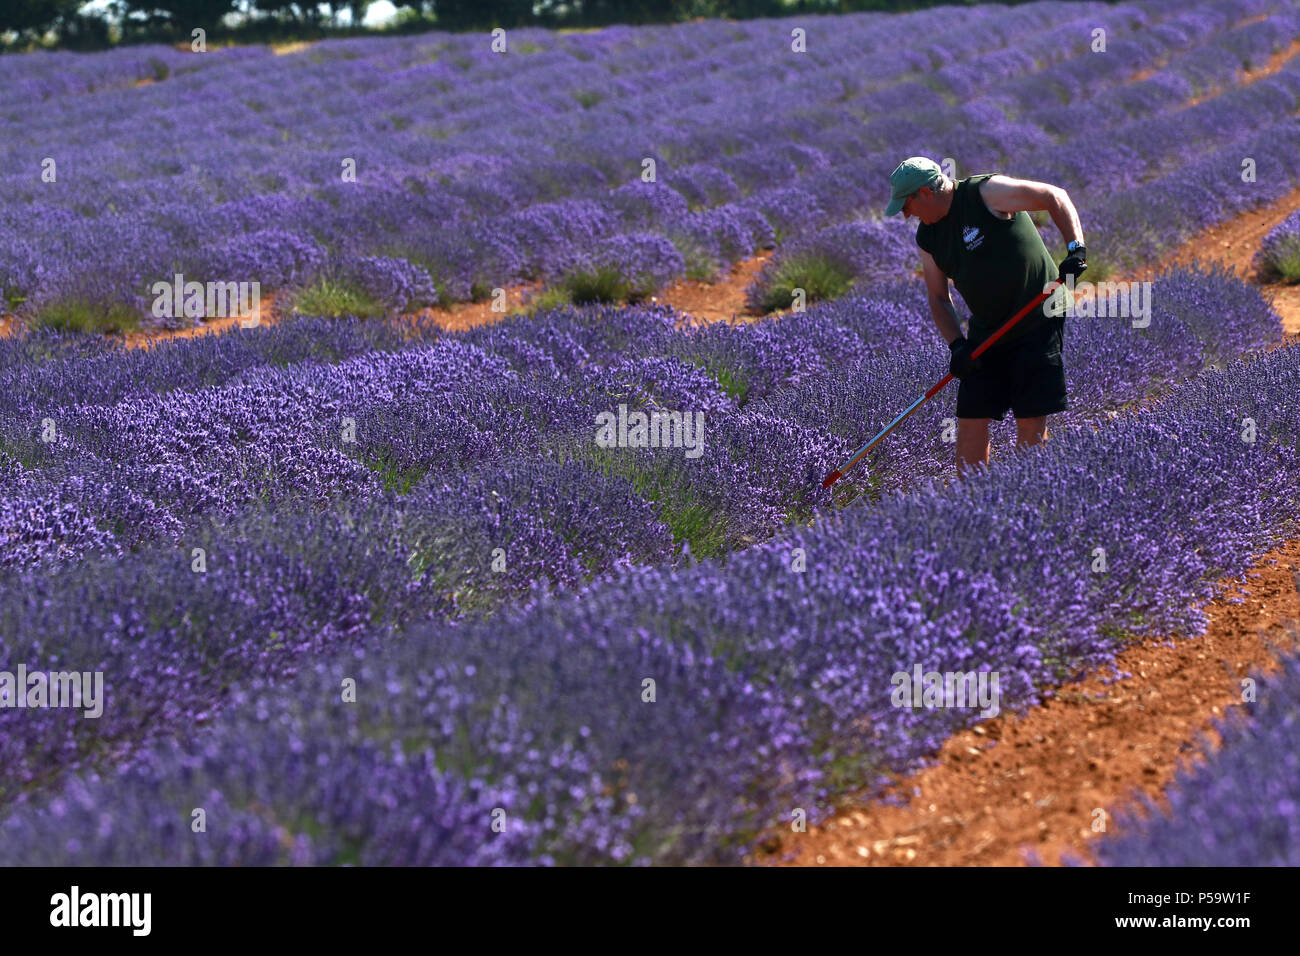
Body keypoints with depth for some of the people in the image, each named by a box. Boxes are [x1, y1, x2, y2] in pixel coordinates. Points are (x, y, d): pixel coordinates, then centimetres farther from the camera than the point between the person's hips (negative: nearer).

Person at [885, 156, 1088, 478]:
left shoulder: (986, 193, -14)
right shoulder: (927, 237, 6)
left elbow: (1054, 197, -11)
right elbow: (938, 299, 11)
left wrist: (1075, 248, -21)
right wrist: (957, 344, -5)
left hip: (1038, 320, -6)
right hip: (985, 329, 6)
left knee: (1031, 421, -7)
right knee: (971, 418, 1)